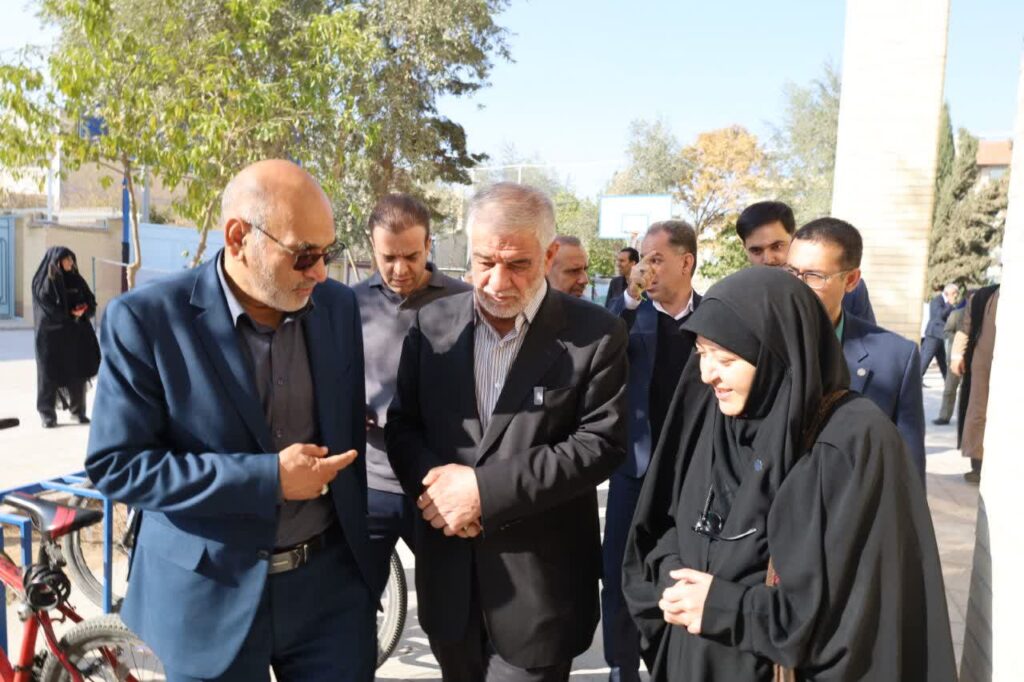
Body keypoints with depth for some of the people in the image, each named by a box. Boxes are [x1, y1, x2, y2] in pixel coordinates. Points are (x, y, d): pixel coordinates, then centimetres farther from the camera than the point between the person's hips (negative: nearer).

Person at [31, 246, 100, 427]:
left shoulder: (77, 280, 9)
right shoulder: (41, 281, -3)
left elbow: (91, 301, 8)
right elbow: (46, 309, -8)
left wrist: (84, 310, -13)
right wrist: (70, 313, -13)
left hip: (76, 334, 4)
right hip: (51, 335, -3)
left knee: (77, 372, 5)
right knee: (50, 374, 0)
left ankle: (78, 411, 16)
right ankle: (47, 414, 9)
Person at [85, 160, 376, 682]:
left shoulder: (341, 307, -2)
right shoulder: (146, 320, -13)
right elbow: (114, 465, -13)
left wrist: (372, 547, 7)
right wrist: (267, 478, -21)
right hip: (208, 597, -2)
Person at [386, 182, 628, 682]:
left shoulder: (595, 334, -9)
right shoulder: (433, 322, 2)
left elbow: (600, 444, -13)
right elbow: (402, 424, 6)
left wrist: (486, 488, -20)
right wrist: (432, 483, -16)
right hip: (448, 577, 4)